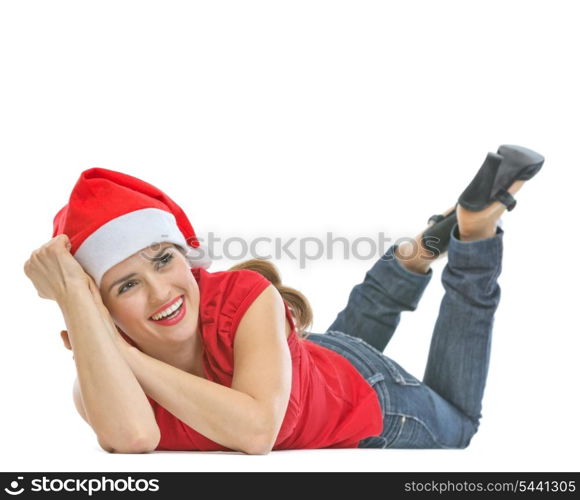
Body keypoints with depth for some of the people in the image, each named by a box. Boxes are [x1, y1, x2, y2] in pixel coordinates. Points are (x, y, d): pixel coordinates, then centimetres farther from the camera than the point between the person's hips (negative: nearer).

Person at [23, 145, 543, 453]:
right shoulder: (95, 382, -31)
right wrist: (73, 299, -51)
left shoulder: (246, 294, -39)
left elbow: (256, 427, -51)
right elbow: (132, 435, -52)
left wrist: (131, 359, -45)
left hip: (363, 404, -3)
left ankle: (474, 227, 28)